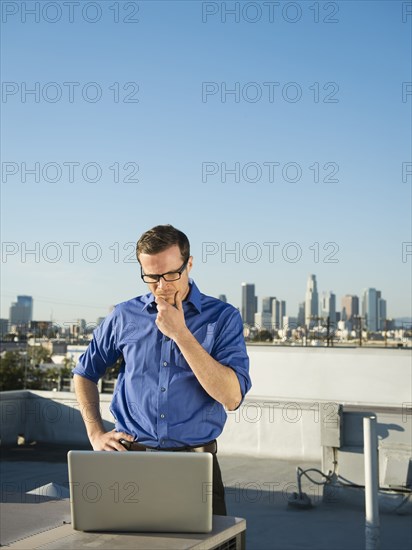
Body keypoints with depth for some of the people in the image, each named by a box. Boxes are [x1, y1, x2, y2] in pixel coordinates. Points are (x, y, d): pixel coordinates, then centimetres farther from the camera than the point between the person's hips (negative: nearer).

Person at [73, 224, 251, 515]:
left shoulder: (223, 317, -2)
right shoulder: (124, 316, 5)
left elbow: (232, 397, -14)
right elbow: (85, 373, 19)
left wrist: (180, 333, -15)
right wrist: (96, 433, 6)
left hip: (196, 461, -1)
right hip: (131, 457, 1)